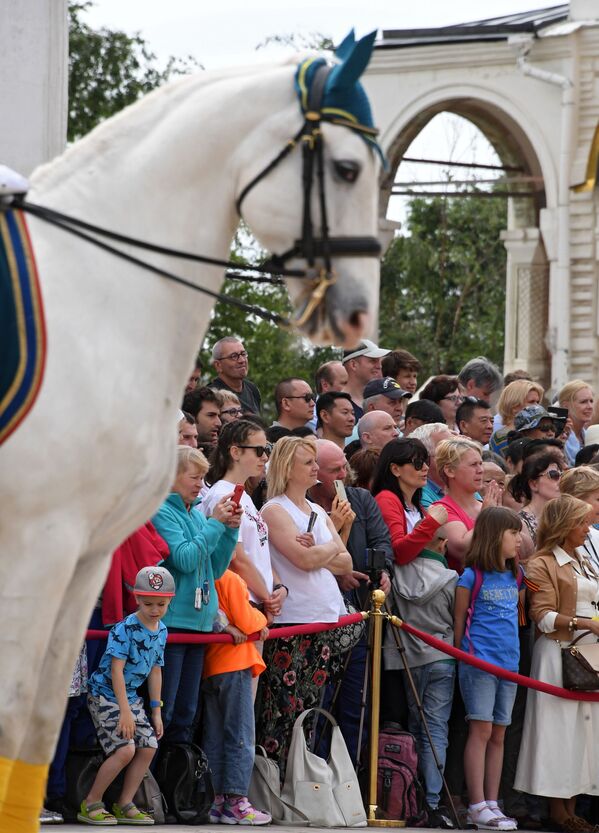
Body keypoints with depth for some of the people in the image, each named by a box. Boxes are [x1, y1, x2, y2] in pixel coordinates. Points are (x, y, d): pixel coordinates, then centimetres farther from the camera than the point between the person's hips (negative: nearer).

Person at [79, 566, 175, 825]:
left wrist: (156, 710, 11)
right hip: (104, 694, -8)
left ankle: (124, 805, 10)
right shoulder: (125, 628, -20)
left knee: (148, 746, -1)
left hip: (130, 695, 8)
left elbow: (155, 670, 12)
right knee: (125, 749, -19)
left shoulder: (161, 631, 4)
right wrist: (124, 710, -25)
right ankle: (91, 804, -7)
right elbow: (116, 670, -22)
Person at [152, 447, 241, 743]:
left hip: (198, 620, 8)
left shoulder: (196, 515, 14)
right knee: (162, 711, -8)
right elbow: (186, 558, -18)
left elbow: (216, 568, 15)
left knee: (186, 713, 11)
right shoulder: (162, 513, -8)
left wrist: (230, 529, 3)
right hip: (170, 621, -8)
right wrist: (215, 524, -13)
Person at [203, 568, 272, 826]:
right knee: (240, 736, -3)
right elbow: (246, 622, -11)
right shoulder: (231, 579, -11)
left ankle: (213, 802, 9)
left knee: (213, 737, 10)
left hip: (207, 667, 7)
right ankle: (236, 802, -7)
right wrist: (261, 618, 7)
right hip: (235, 665, -7)